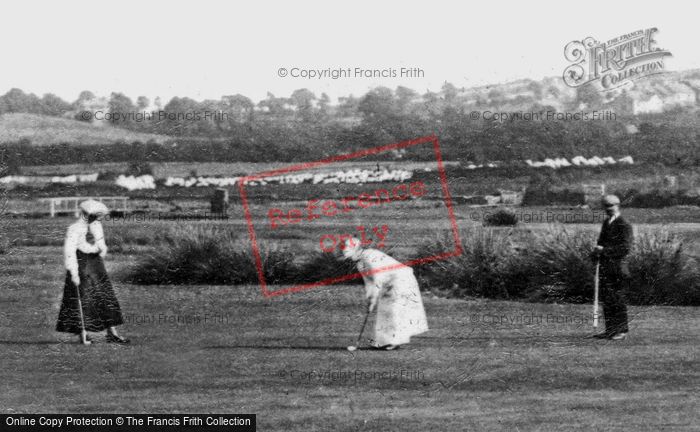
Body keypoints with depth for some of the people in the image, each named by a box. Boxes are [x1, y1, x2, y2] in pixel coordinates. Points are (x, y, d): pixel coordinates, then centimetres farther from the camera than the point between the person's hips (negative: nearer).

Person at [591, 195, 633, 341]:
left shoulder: (624, 226, -8)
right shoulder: (606, 223, 17)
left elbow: (625, 248, -17)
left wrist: (604, 250, -19)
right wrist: (597, 251, 7)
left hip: (617, 267, -8)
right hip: (605, 267, 8)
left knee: (616, 300, -6)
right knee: (606, 299, 7)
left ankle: (622, 330, 1)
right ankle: (610, 330, 13)